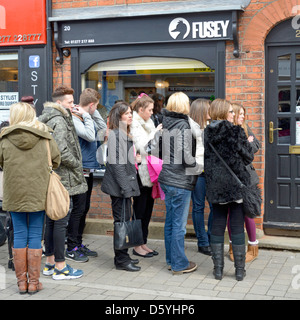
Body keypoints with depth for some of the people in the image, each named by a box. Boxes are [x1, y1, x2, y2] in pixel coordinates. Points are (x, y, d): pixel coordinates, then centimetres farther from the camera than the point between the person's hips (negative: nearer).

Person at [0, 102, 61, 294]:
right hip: (38, 193, 0)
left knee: (19, 235, 10)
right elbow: (56, 161, 3)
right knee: (35, 236, 6)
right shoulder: (45, 137, -4)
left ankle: (22, 282, 16)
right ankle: (34, 282, 12)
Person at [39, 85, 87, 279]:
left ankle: (50, 263, 24)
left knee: (51, 220, 14)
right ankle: (60, 267, 4)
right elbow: (62, 152, -24)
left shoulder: (47, 119, 15)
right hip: (63, 179, -10)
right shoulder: (59, 121, -15)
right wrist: (77, 165, -9)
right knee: (61, 221, -3)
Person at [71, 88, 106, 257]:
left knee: (84, 207, 15)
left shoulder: (87, 117, 12)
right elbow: (90, 136, -25)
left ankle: (79, 243, 25)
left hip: (88, 169, 10)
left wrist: (93, 113, 8)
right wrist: (87, 116, -16)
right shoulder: (74, 118, -15)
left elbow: (103, 127, 18)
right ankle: (71, 246, 7)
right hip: (79, 170, -10)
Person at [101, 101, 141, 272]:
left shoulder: (125, 133, 16)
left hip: (126, 183, 10)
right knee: (122, 220, -4)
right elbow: (116, 163, -20)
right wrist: (126, 187, -21)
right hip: (119, 185, -10)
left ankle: (123, 256, 23)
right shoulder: (115, 134, -15)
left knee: (125, 219, 14)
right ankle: (121, 260, 4)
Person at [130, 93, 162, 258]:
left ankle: (143, 243, 22)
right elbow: (143, 148, -22)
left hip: (149, 171, 9)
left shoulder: (148, 123, 15)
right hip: (140, 172, -9)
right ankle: (137, 246, 10)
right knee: (140, 208, 0)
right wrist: (156, 132, -17)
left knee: (148, 207, 12)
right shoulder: (134, 125, -12)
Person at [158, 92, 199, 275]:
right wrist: (200, 165, -3)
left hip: (167, 179, 8)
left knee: (170, 221, 16)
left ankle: (171, 259, 27)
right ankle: (179, 264, 9)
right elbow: (187, 158, -19)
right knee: (179, 224, 0)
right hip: (180, 181, -8)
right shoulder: (183, 126, -15)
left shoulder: (166, 124, 8)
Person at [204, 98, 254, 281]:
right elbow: (249, 157, -5)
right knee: (237, 225, 4)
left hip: (215, 184, 3)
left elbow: (205, 158, 9)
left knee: (218, 224, 10)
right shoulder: (236, 132, -10)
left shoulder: (207, 133, 2)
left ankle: (218, 269, 13)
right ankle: (240, 270, 10)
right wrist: (247, 143, 15)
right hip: (236, 183, -3)